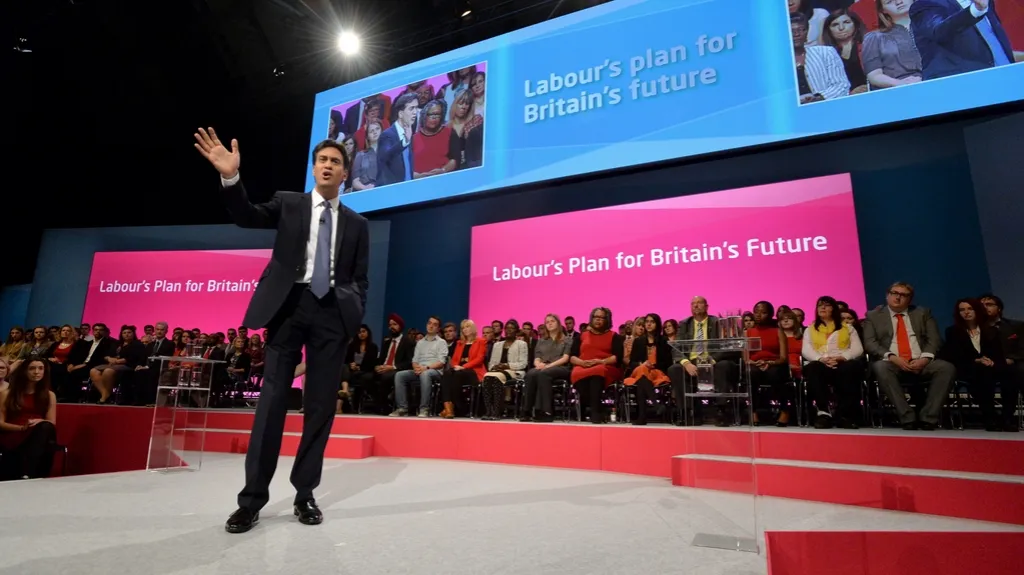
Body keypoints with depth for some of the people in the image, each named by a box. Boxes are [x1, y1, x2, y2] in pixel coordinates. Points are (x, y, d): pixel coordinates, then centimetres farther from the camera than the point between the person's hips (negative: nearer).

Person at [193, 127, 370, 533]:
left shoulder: (356, 223, 15)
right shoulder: (288, 203, 13)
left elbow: (360, 279, 13)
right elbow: (248, 217, -4)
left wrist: (355, 311, -4)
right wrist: (231, 178, -21)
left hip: (332, 312, 1)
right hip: (290, 305, -1)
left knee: (321, 404, 2)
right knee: (272, 399, -2)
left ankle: (305, 494, 13)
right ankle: (253, 498, 6)